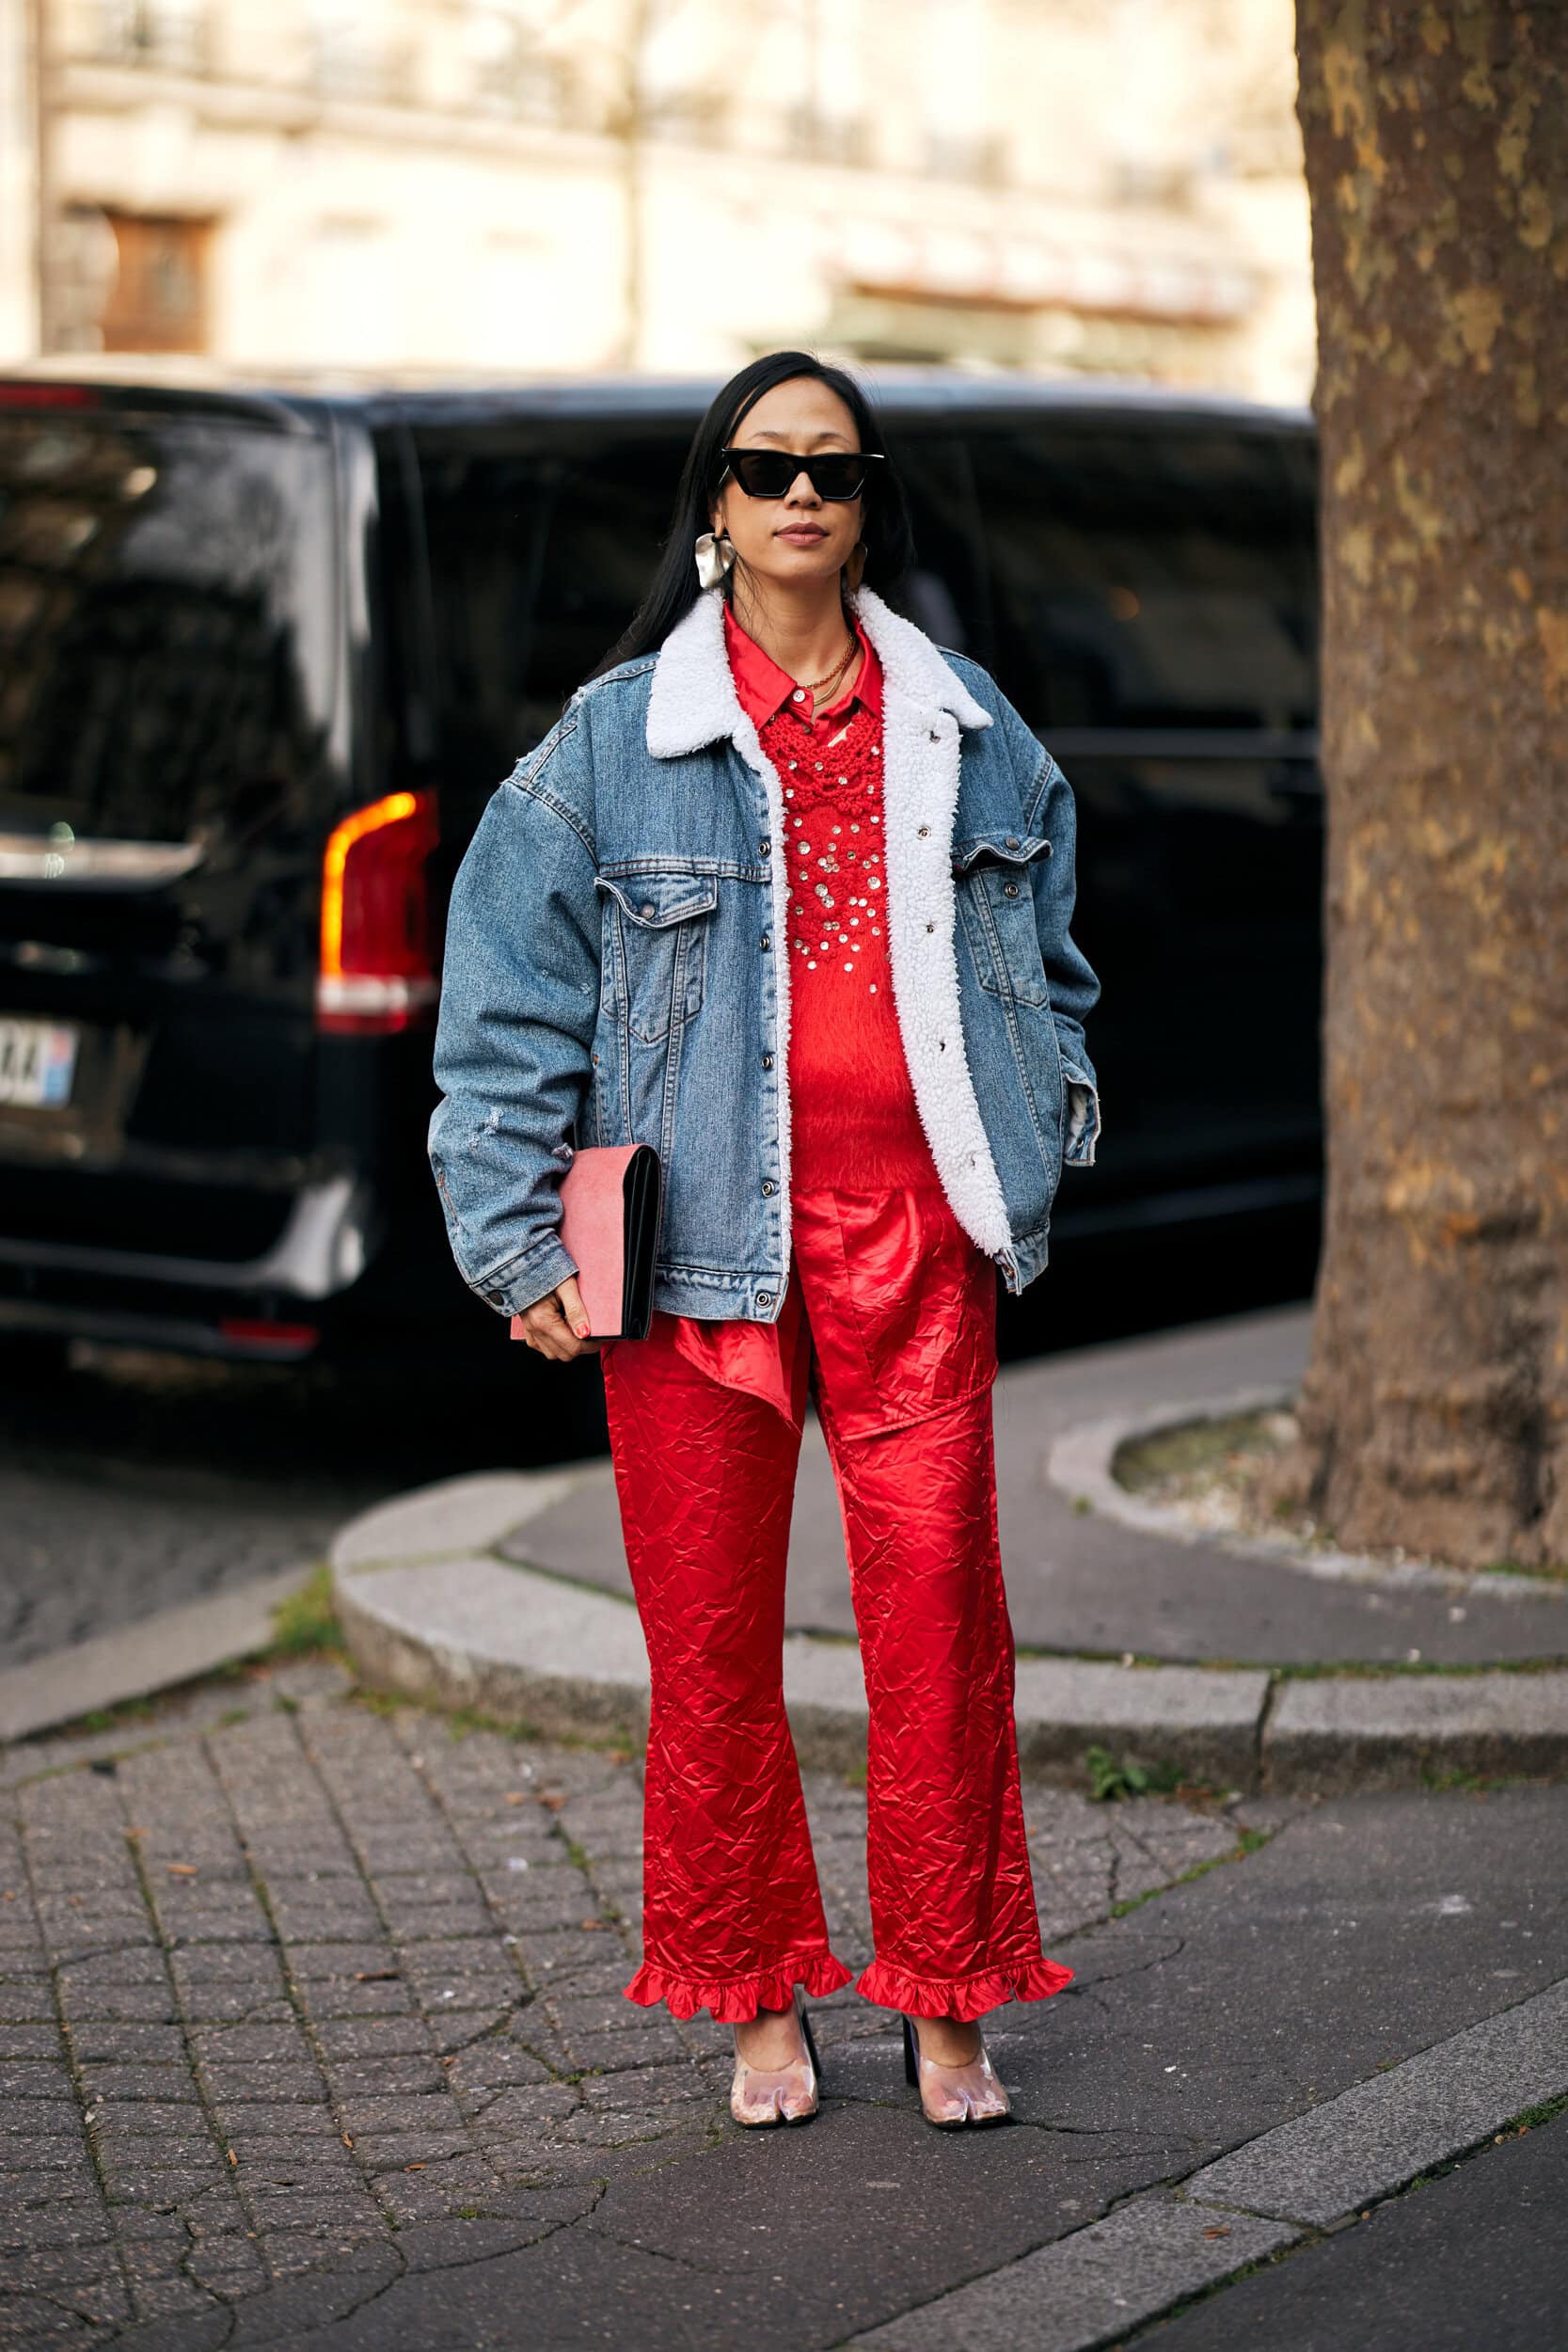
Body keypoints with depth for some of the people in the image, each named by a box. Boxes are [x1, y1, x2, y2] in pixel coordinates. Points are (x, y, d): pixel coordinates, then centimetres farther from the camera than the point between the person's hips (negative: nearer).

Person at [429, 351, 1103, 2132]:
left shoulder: (966, 726, 12)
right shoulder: (616, 738, 2)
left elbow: (1042, 955, 23)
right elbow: (508, 996, 1)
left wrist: (1032, 1163, 15)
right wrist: (518, 1239, -3)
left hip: (914, 1234, 2)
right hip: (699, 1242, -1)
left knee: (939, 1604, -4)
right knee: (711, 1636, 4)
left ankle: (944, 2003, 10)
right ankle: (758, 2001, 19)